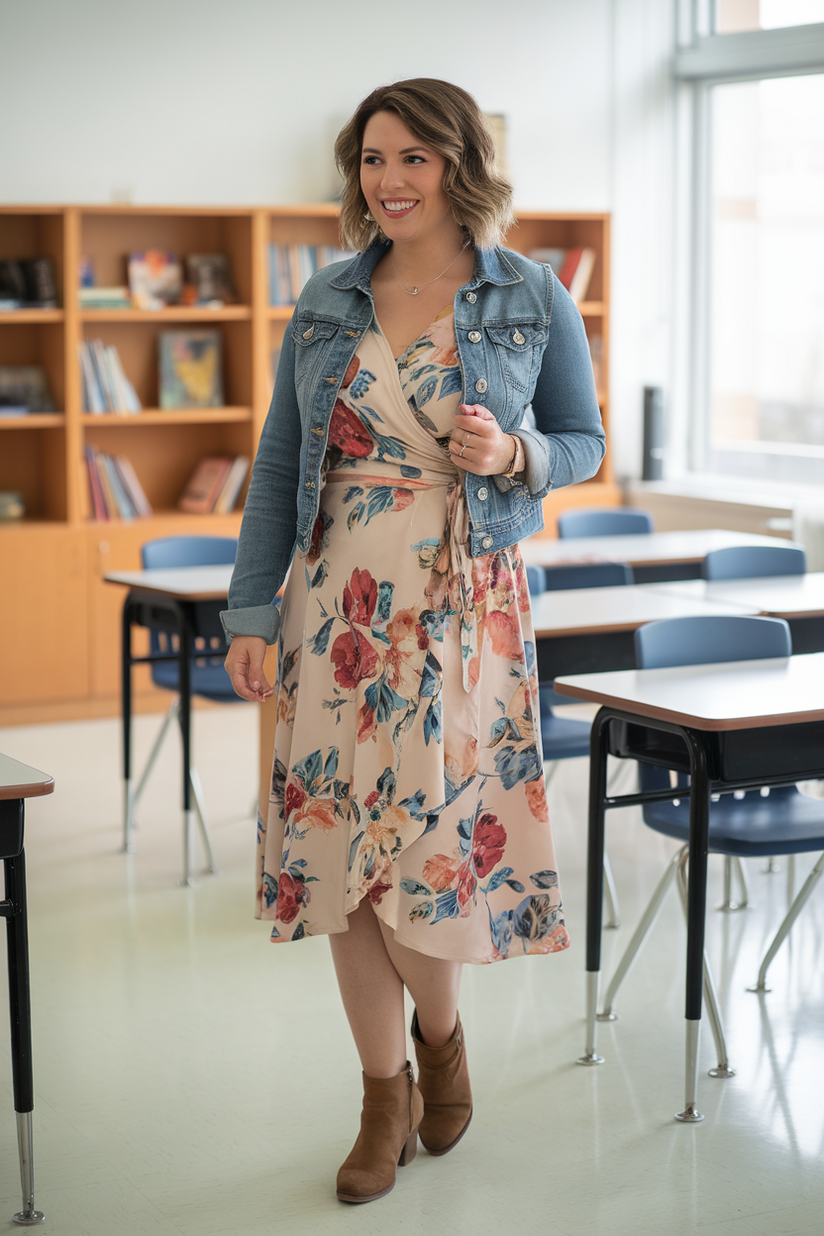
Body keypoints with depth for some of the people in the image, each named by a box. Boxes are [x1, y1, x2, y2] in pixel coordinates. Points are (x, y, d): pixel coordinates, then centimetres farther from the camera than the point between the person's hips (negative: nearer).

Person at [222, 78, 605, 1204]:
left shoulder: (533, 298, 1)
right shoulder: (327, 301, 7)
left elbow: (584, 442, 10)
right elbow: (279, 464, 9)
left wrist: (514, 457, -13)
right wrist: (251, 612, 2)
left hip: (464, 606, -3)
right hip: (337, 602, 3)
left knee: (424, 847, -7)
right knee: (338, 846, 3)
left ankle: (440, 1032, 26)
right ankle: (386, 1098, 20)